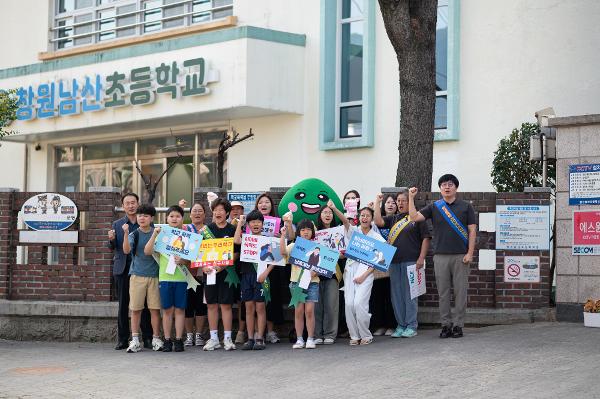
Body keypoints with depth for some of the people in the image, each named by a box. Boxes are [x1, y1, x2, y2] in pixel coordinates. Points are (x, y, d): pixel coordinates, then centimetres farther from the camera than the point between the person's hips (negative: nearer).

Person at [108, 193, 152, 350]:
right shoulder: (117, 224, 11)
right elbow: (112, 247, 8)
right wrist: (111, 240, -14)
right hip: (123, 269, 2)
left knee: (144, 305, -1)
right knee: (123, 305, 4)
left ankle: (147, 338, 4)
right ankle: (122, 339, 8)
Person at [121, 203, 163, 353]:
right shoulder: (134, 234, 1)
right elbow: (126, 250, -16)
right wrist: (126, 234, -28)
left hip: (154, 275, 1)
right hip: (137, 275, -1)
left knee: (155, 309, 1)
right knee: (136, 309, 0)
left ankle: (156, 339, 10)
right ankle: (135, 340, 4)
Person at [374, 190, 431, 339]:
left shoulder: (416, 218, 4)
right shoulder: (393, 219, 17)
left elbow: (426, 238, 0)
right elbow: (378, 221, 2)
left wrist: (421, 258, -8)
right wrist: (377, 203, 4)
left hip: (411, 261, -5)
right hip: (394, 261, 5)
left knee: (410, 294, -4)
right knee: (396, 294, 6)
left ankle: (411, 326, 1)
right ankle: (401, 325, 13)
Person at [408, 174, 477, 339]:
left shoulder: (466, 207, 6)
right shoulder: (434, 207, 10)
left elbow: (472, 230, 3)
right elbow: (414, 217, 0)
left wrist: (470, 253, -6)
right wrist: (411, 198, -8)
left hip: (460, 256, -1)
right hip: (440, 256, 2)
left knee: (460, 291, -1)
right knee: (443, 292, 3)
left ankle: (458, 325, 5)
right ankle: (446, 324, 10)